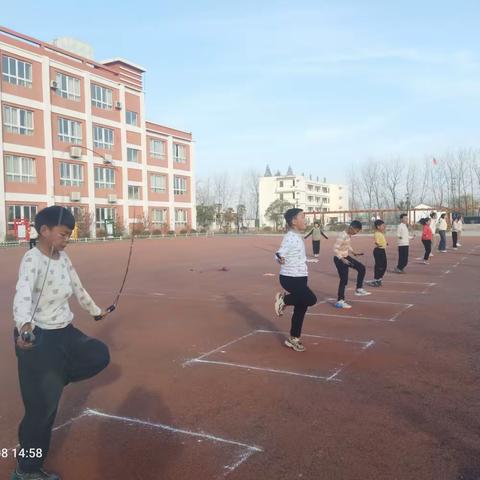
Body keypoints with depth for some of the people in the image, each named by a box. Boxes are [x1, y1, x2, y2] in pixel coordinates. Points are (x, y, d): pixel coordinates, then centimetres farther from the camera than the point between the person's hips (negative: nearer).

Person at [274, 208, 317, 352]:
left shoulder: (298, 237, 12)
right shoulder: (290, 238, -17)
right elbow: (279, 254, -26)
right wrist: (280, 258, -47)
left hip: (300, 278, 10)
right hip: (291, 278, -10)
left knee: (301, 308, 12)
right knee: (311, 299, -19)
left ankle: (294, 338, 24)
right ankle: (284, 299, 2)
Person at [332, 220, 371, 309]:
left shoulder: (349, 235, 3)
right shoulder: (342, 236, -25)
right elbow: (335, 250, -27)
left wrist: (354, 252, 7)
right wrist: (342, 259, -33)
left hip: (346, 257, 9)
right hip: (340, 259, -9)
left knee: (361, 268, 10)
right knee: (344, 280, -4)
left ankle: (359, 289, 20)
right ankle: (340, 301, 7)